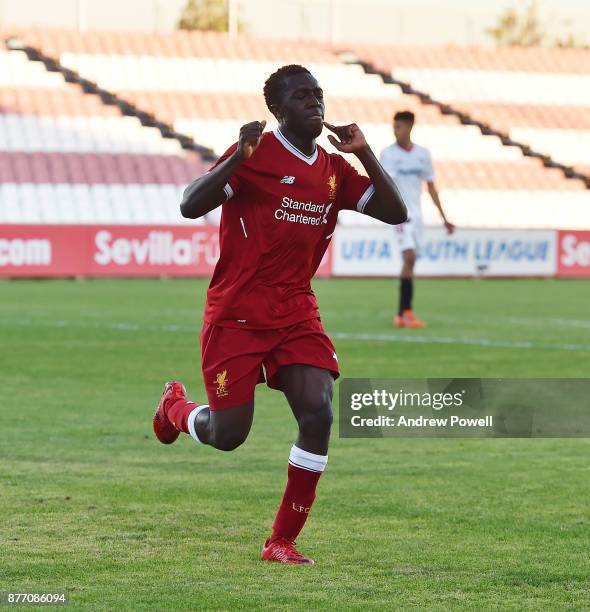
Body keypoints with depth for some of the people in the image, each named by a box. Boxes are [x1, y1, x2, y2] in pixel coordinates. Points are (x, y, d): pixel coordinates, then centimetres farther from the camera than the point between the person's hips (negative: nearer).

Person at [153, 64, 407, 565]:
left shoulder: (335, 170, 9)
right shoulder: (254, 154, -9)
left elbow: (395, 213, 6)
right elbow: (191, 206, -18)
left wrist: (365, 154, -2)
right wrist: (239, 157, -28)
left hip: (297, 314, 5)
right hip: (236, 313, -5)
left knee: (318, 415, -14)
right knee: (228, 435, -4)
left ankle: (282, 542, -3)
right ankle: (176, 406, 34)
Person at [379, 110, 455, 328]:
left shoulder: (423, 154, 10)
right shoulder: (388, 154, -4)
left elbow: (431, 187, 16)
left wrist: (444, 218, 15)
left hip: (416, 213, 5)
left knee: (409, 261, 7)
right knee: (409, 257, -18)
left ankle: (401, 315, 13)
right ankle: (407, 312, -19)